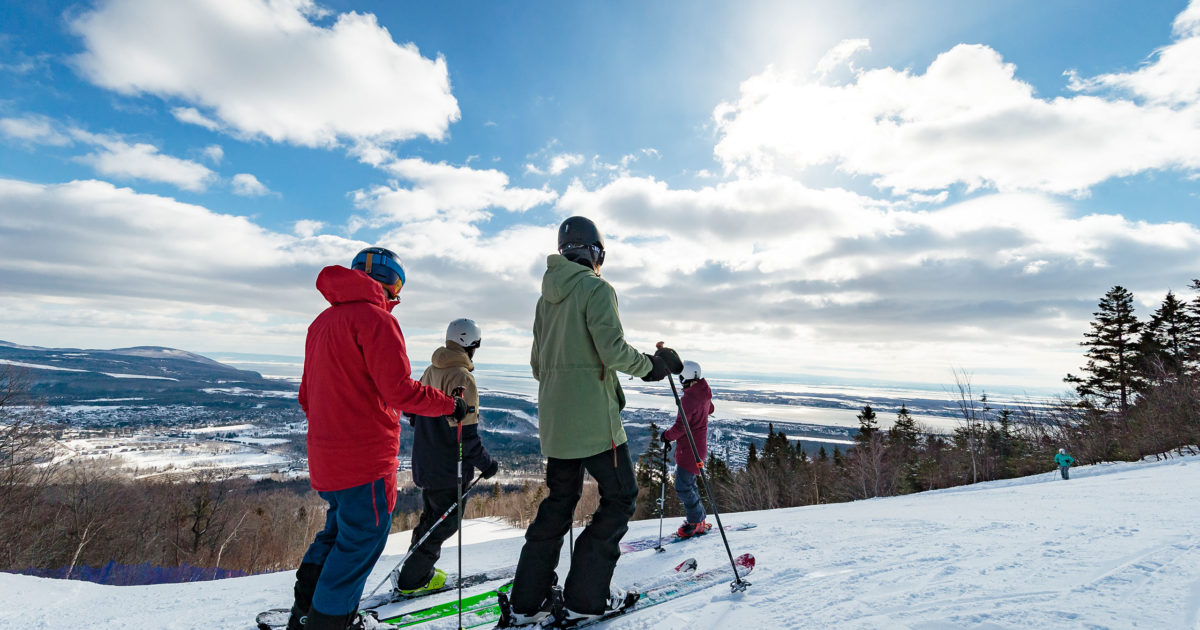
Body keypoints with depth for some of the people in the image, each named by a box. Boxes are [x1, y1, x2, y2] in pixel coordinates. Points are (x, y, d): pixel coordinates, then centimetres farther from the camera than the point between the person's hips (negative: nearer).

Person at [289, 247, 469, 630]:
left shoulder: (323, 322, 14)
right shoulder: (375, 318, -15)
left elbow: (306, 394, 19)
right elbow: (400, 390, -22)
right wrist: (451, 405, -9)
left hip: (324, 455, 10)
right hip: (365, 457, -9)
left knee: (338, 530, 24)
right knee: (362, 538, 6)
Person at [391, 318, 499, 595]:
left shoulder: (431, 371, 6)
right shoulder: (461, 377, -22)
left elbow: (412, 411, 17)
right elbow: (466, 434, -24)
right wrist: (486, 463, -13)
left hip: (424, 462, 9)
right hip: (449, 468, -9)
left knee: (432, 514, 24)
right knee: (445, 521, 7)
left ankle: (417, 570, 36)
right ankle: (412, 580, 16)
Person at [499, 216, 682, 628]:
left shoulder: (547, 296, 13)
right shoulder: (596, 288, -10)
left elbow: (538, 364, 15)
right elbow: (613, 351, -19)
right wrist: (652, 365, -3)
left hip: (554, 419, 8)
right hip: (592, 417, -8)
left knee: (559, 501, 17)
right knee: (620, 497, 6)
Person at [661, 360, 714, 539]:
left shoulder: (688, 399, -24)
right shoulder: (704, 394, 5)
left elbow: (680, 427, -25)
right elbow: (710, 409, 27)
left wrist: (667, 436, -7)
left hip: (690, 449, -10)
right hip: (698, 446, 10)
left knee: (683, 487, -5)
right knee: (687, 483, 18)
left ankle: (696, 523, 8)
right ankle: (699, 520, 27)